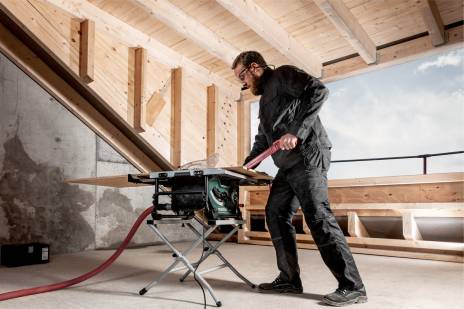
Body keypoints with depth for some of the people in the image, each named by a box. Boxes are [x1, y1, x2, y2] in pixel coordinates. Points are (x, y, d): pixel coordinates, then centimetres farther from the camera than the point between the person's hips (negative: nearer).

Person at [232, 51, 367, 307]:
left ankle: (352, 287, -4)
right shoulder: (265, 97, 27)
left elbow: (318, 91, -16)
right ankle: (289, 279, 15)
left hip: (308, 158, -10)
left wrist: (296, 132, -23)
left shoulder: (282, 75, 1)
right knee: (276, 215, 7)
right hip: (287, 166, 10)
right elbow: (262, 139, 30)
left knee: (318, 217, -13)